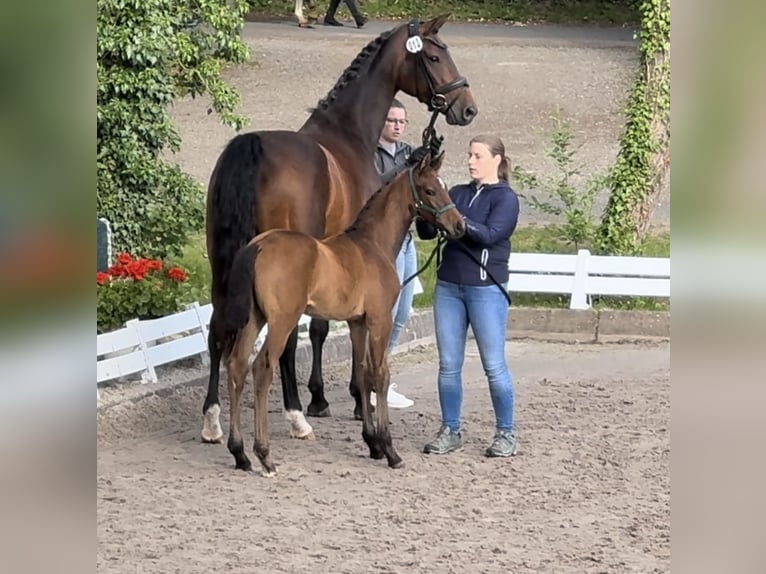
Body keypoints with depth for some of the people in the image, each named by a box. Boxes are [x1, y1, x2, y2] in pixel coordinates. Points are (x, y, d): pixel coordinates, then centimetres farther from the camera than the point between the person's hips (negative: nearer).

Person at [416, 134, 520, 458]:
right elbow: (427, 232, 7)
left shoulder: (506, 198, -3)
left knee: (494, 365, -1)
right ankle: (450, 431, 14)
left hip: (486, 289, -5)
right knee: (448, 365, 7)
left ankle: (506, 433, 8)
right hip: (448, 286, 5)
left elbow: (490, 234, -19)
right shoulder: (458, 194, 11)